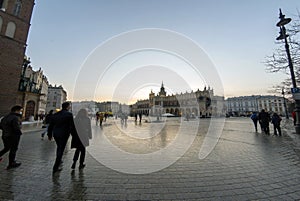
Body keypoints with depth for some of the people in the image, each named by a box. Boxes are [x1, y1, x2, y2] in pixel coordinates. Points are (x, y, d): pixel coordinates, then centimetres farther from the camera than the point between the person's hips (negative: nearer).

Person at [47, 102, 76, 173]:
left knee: (59, 147, 26)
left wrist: (49, 134, 22)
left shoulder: (55, 114, 5)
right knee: (61, 149, 5)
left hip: (55, 134, 7)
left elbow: (50, 126, 11)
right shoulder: (69, 114, -15)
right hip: (64, 134, -7)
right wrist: (74, 135, -5)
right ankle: (55, 167, 11)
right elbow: (72, 126, -15)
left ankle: (59, 161, 44)